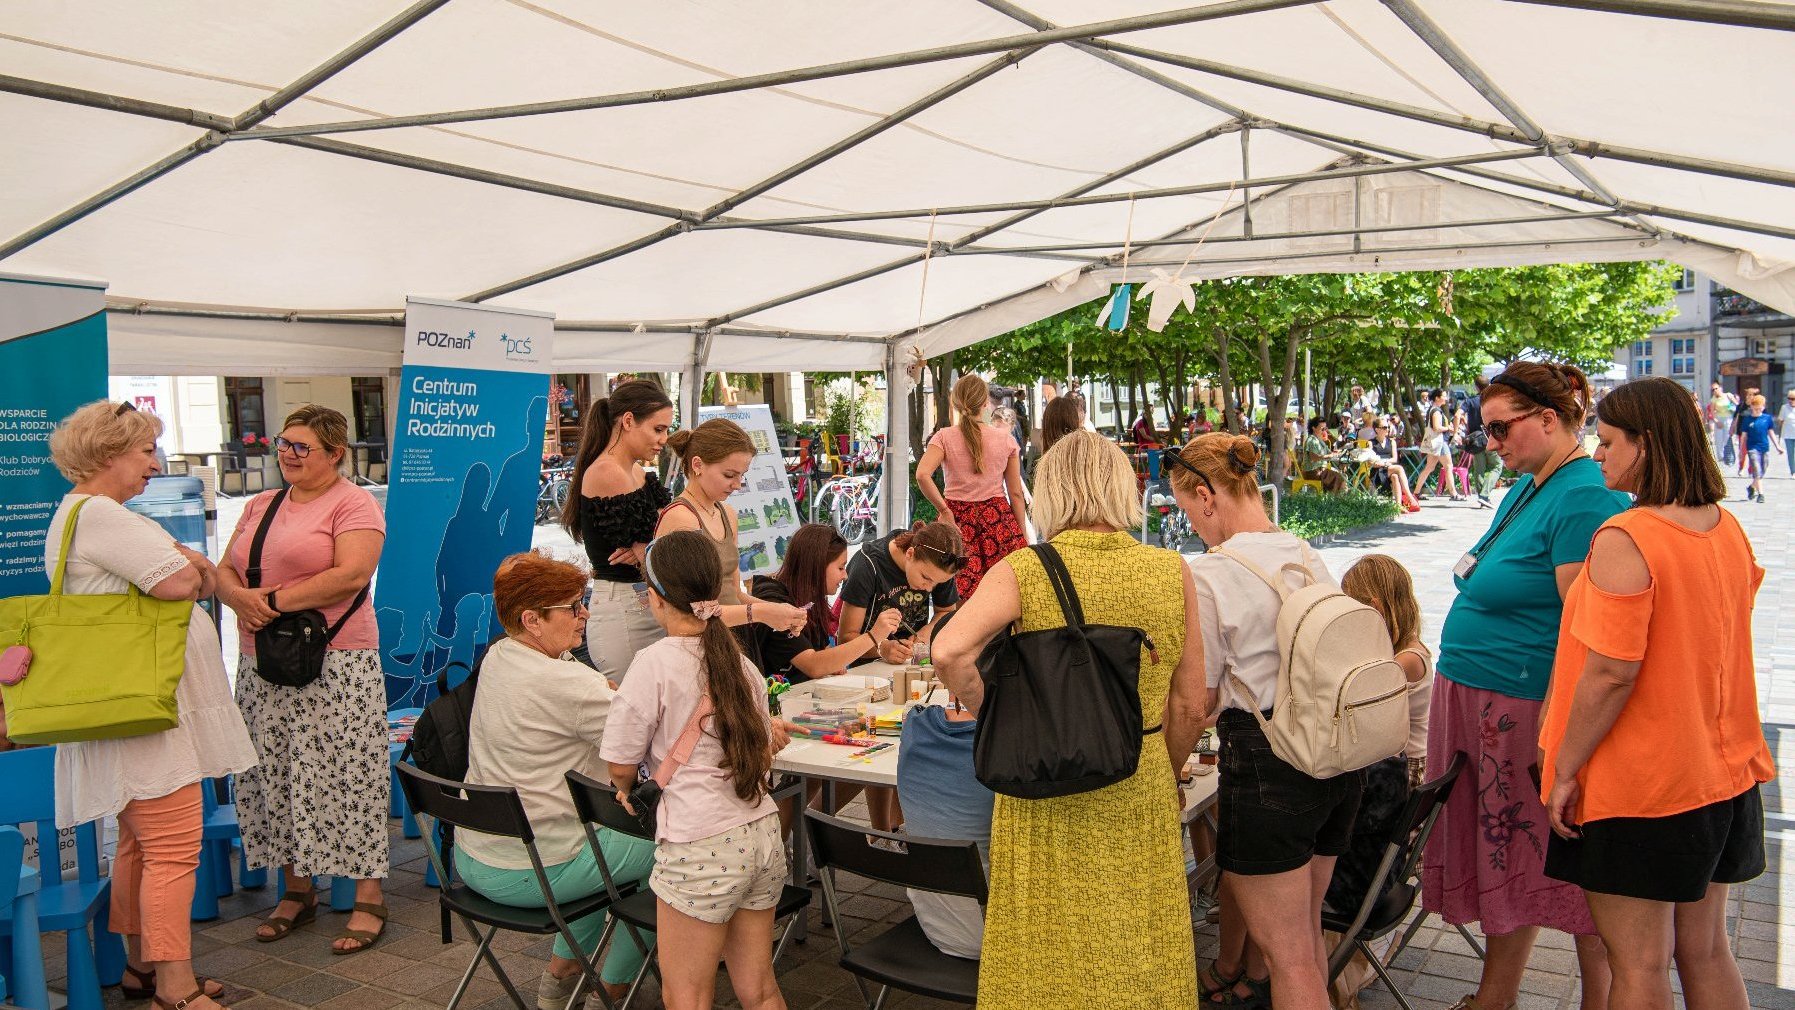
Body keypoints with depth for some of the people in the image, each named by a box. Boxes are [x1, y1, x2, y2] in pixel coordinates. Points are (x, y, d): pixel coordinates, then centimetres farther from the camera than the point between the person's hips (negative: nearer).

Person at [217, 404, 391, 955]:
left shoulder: (353, 502, -5)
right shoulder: (259, 506, 18)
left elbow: (351, 574, -17)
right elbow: (225, 572, 15)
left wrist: (276, 601, -16)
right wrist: (240, 597, -8)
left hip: (334, 666, -7)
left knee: (344, 778, -5)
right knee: (274, 778, 11)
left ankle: (369, 899, 4)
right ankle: (297, 890, 25)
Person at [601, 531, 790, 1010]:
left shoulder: (655, 662, -10)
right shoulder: (740, 661, 8)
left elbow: (621, 765, -3)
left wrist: (629, 792, 18)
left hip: (699, 847, -6)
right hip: (763, 833, 6)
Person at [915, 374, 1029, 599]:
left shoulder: (944, 437, -2)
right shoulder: (1006, 440, 2)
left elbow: (922, 475, -18)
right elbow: (1016, 494, 4)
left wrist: (944, 510, -7)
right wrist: (1023, 537, 11)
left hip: (958, 521, 0)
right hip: (997, 520, 0)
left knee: (958, 593, 1)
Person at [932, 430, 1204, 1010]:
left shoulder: (1022, 571, -10)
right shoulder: (1172, 573, -3)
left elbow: (949, 652, -25)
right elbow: (1189, 707, 1)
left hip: (1046, 791, -1)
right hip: (1141, 791, 2)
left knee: (1049, 956, 16)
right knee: (1138, 958, 19)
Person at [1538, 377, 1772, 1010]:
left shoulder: (1624, 540, -22)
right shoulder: (1729, 530, 5)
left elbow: (1611, 673, -25)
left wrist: (1565, 770, -15)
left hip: (1635, 787, -8)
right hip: (1719, 774, 8)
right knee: (1706, 951, 18)